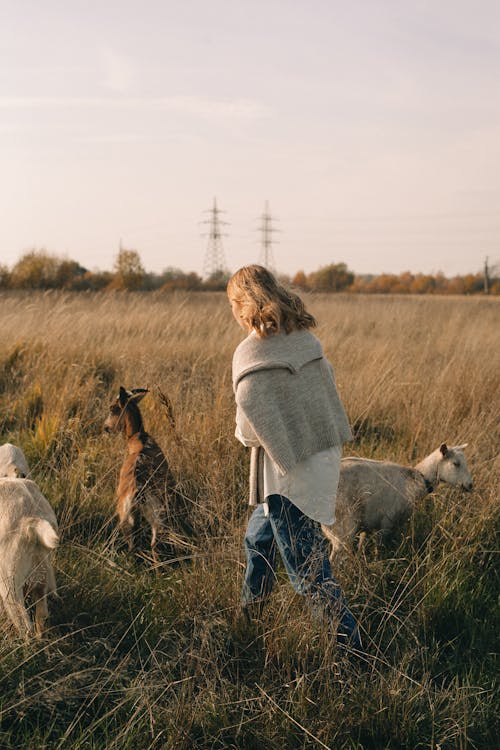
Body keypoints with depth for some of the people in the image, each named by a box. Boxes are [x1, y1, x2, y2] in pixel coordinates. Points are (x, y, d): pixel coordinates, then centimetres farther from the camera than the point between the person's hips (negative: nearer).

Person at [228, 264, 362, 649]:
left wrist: (242, 431, 2)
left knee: (308, 569, 1)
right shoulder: (305, 339, 3)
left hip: (290, 472, -8)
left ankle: (351, 644, 5)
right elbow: (327, 387, 13)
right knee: (258, 537, 26)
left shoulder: (251, 355, -18)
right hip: (325, 455, 8)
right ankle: (249, 616, 42)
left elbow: (251, 428, -20)